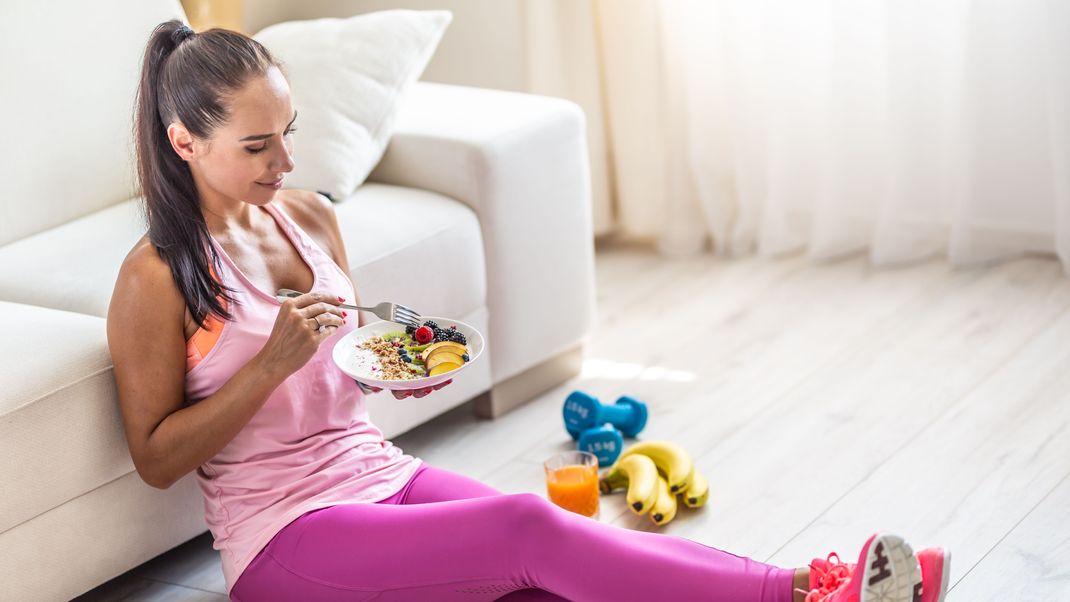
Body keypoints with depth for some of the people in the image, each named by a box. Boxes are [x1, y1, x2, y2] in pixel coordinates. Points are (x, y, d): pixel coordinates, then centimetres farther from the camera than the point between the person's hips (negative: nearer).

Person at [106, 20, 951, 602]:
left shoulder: (309, 218, 8)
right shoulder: (155, 279, -11)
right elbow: (156, 457, -10)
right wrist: (273, 363, -21)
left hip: (372, 469, 6)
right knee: (530, 532, -28)